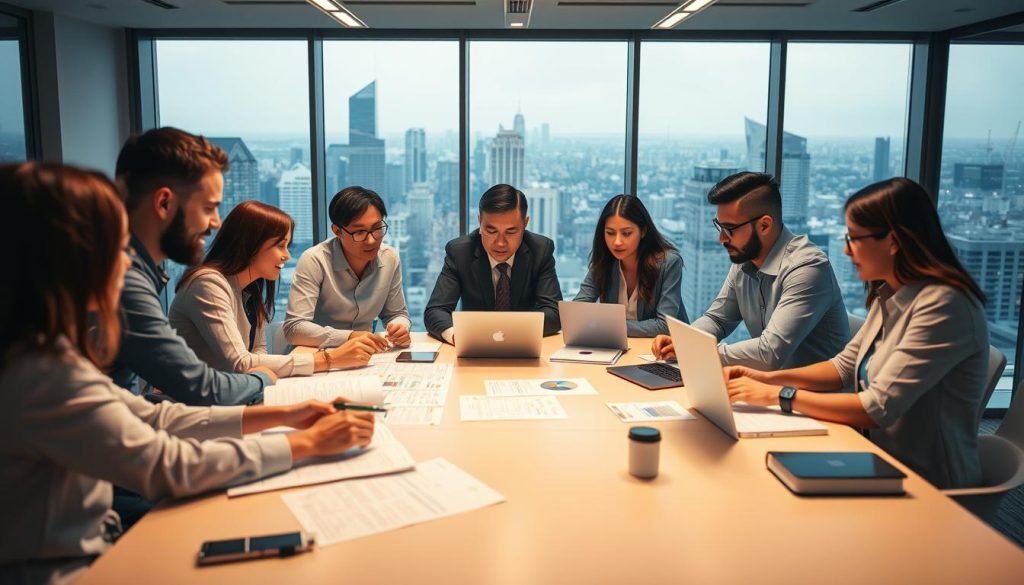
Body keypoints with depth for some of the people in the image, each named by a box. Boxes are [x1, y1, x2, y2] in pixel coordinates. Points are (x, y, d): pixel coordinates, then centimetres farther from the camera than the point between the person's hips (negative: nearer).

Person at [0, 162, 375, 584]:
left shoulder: (44, 348, 2)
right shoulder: (41, 373, -27)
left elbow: (150, 418, 5)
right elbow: (170, 466, -25)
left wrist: (281, 416, 1)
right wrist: (307, 443, -15)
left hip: (91, 546, 8)